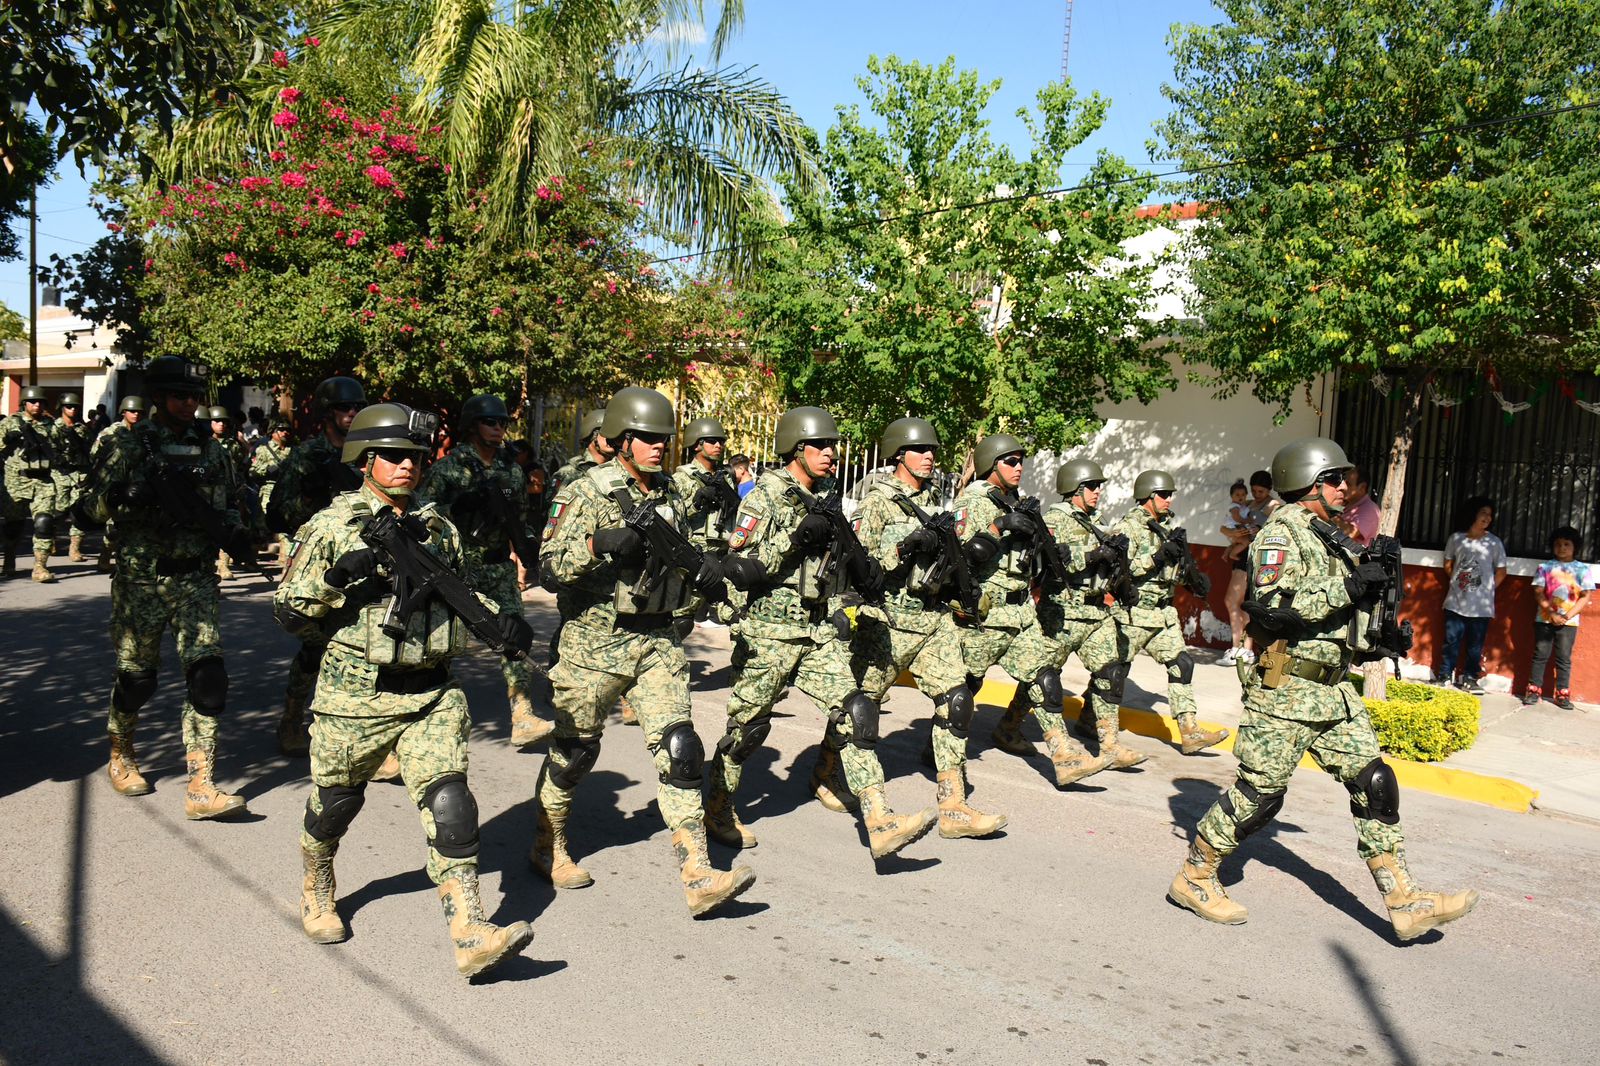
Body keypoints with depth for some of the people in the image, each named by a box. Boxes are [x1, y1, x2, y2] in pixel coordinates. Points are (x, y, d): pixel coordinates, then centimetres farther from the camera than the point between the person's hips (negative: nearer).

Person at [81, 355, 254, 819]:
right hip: (141, 579, -2)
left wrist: (235, 530, 1)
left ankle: (201, 789, -7)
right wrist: (132, 494, -21)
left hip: (196, 580, 2)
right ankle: (121, 755, 39)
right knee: (136, 676, 9)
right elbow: (91, 505, -1)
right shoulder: (130, 445, 1)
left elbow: (229, 503, 21)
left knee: (208, 676, -9)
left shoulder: (210, 449, 11)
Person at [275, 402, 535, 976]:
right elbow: (288, 613, -4)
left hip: (431, 695, 2)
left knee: (449, 804, -9)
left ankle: (472, 935, -9)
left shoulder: (438, 528, 9)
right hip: (356, 696, -2)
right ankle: (317, 895, 46)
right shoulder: (332, 526, -4)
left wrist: (501, 619, 2)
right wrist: (335, 578, -21)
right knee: (335, 801, 16)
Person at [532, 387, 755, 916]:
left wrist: (703, 573, -1)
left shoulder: (670, 494, 12)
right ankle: (547, 846, 34)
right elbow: (552, 562, -14)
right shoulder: (587, 491, -7)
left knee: (679, 749, -5)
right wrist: (598, 543, -32)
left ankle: (699, 878, -6)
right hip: (596, 640, -4)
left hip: (658, 641, 5)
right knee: (574, 749, 10)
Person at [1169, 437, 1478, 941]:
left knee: (1375, 784, 6)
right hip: (1285, 692, -9)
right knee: (1259, 794, -2)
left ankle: (1405, 902, 13)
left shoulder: (1333, 540, 18)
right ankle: (1194, 877, 14)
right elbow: (1273, 606, -26)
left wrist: (1380, 641, 10)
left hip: (1335, 691, 9)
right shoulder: (1281, 533, -11)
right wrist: (1348, 587, -25)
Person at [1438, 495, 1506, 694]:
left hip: (1481, 605, 0)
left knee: (1475, 644, 4)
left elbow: (1501, 571, 6)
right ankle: (1444, 676, 12)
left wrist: (1487, 589, 2)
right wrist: (1457, 582, 8)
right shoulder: (1456, 538, 2)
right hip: (1456, 602, 0)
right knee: (1451, 641, 4)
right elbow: (1448, 565, 14)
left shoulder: (1494, 543, 0)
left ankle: (1470, 679, 14)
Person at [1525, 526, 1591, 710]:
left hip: (1568, 623, 0)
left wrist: (1567, 616, -12)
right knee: (1540, 656, 3)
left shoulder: (1583, 569, 3)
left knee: (1564, 659, 4)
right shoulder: (1545, 567, 4)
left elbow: (1585, 597, -1)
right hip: (1544, 620, 0)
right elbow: (1538, 593, 0)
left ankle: (1562, 694, 9)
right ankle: (1533, 691, 7)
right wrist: (1551, 613, -13)